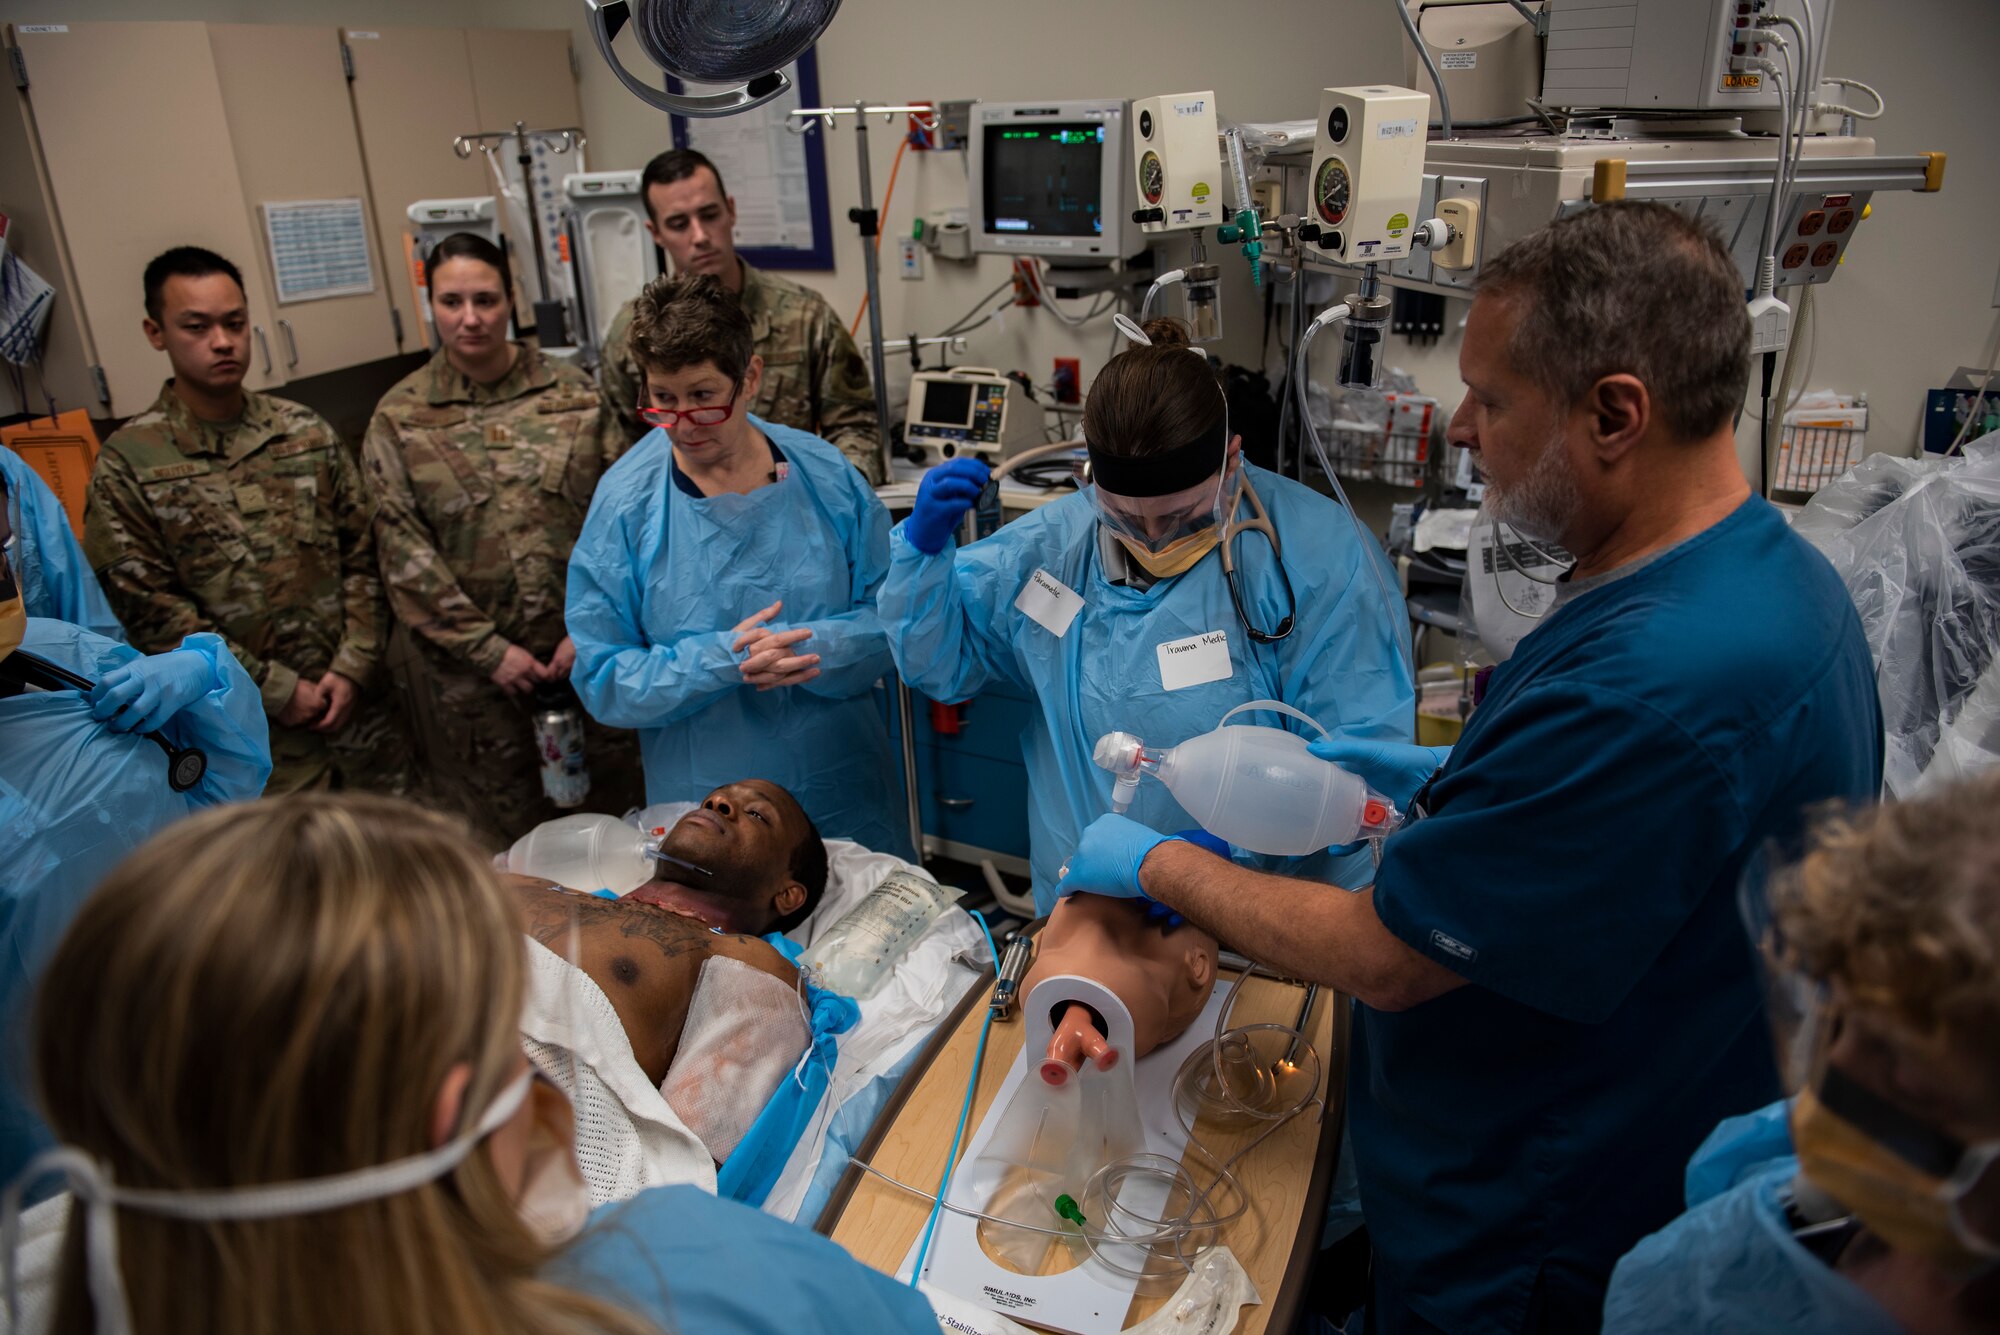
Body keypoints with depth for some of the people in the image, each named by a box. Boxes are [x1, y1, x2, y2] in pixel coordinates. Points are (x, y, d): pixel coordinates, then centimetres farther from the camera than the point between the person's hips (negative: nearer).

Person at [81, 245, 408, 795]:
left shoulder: (306, 430, 4)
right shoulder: (127, 464, -6)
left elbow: (363, 554, 4)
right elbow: (149, 609, -9)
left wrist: (353, 667, -6)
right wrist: (278, 690, -12)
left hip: (361, 702, 3)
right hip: (252, 732, -3)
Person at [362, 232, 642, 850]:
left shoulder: (573, 392, 1)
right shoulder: (399, 419, -1)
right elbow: (404, 553, -5)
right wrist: (488, 649, -10)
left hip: (590, 650, 1)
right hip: (475, 667, -1)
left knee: (620, 802, 13)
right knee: (512, 832, 11)